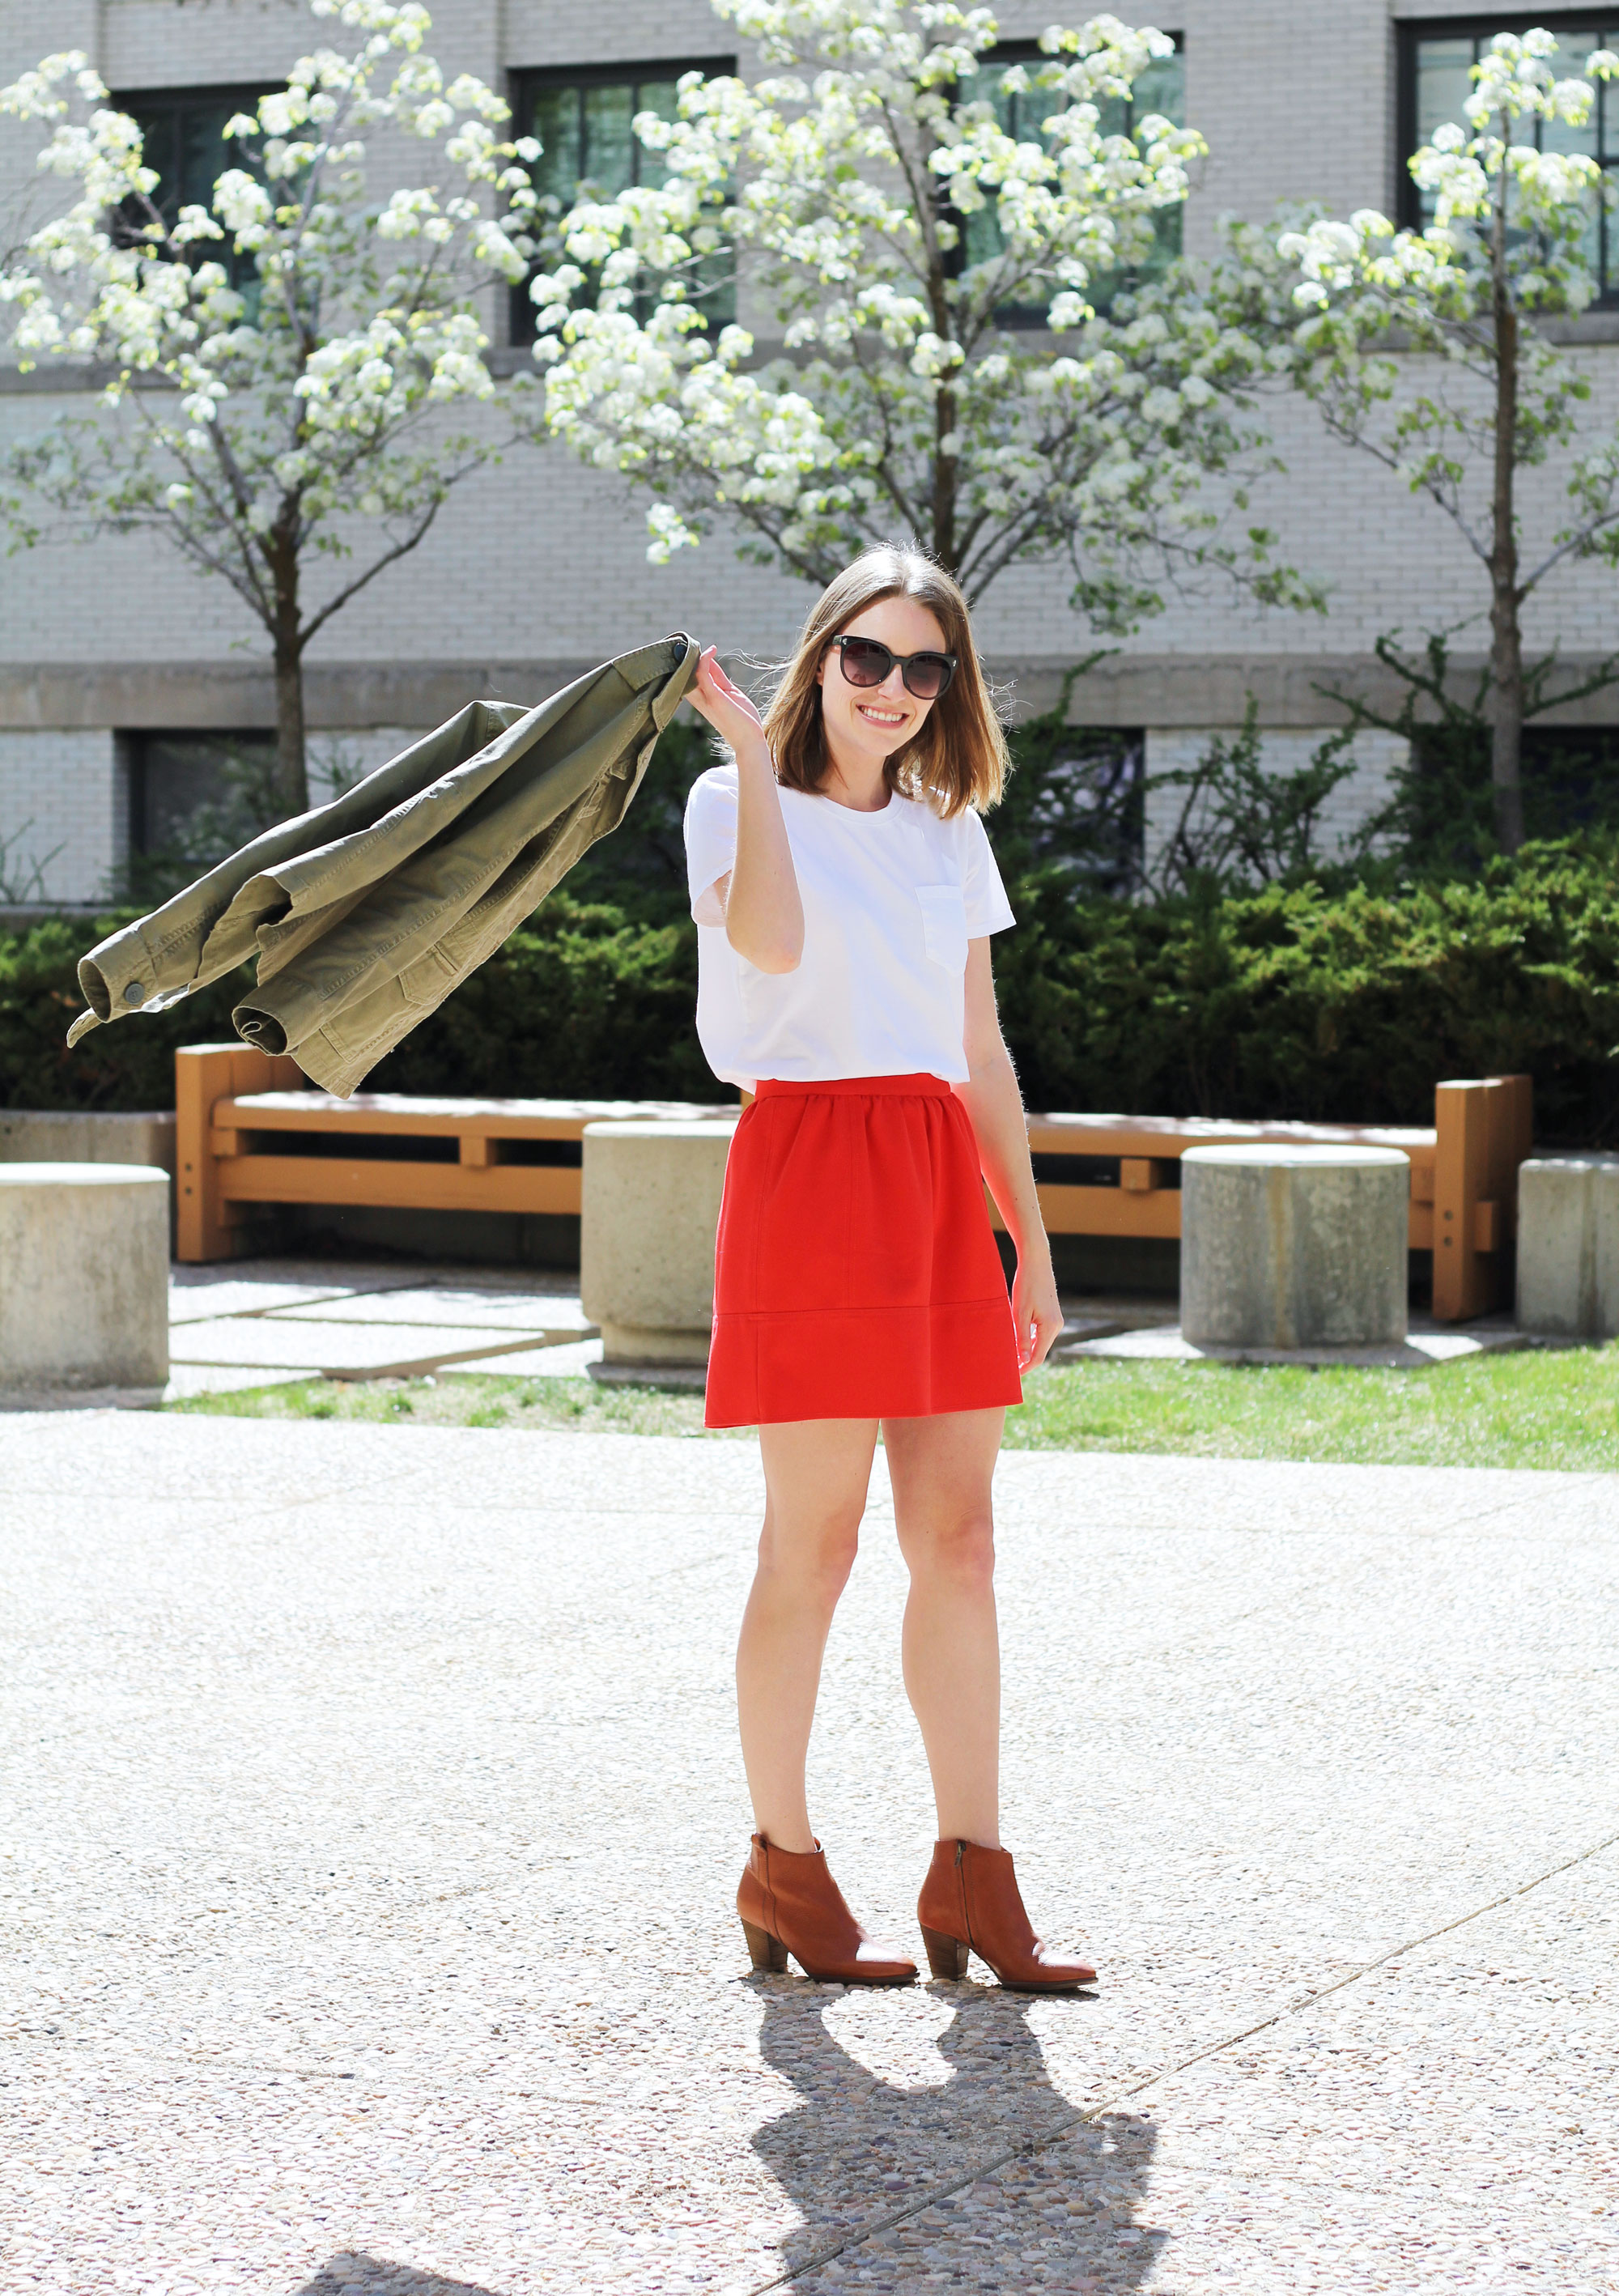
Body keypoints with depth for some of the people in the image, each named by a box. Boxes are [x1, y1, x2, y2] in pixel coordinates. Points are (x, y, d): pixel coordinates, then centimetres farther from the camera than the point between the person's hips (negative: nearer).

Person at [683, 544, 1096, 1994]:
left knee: (959, 1541, 2)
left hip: (940, 1182, 6)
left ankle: (973, 1879, 6)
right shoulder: (737, 804, 1)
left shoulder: (948, 837, 17)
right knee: (815, 1540, -3)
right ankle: (782, 1866, 8)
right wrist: (750, 751, -20)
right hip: (807, 1169, -5)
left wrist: (1032, 1248, 14)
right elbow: (772, 939, -21)